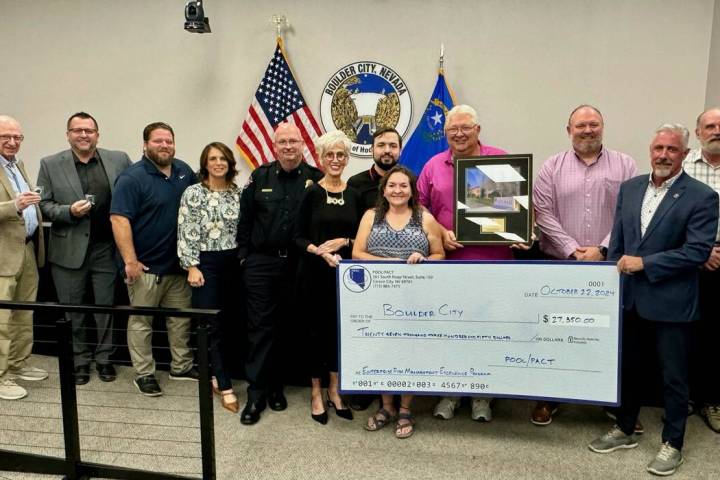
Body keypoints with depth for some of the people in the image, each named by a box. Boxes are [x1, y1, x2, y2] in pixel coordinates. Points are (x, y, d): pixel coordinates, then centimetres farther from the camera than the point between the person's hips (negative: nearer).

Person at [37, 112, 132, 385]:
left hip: (106, 249, 0)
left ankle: (104, 358, 26)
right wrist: (69, 211, -17)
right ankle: (79, 359, 27)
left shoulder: (119, 160, 2)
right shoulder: (50, 165, 2)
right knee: (73, 310, 11)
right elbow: (43, 206, 2)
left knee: (106, 307, 10)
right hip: (69, 250, 0)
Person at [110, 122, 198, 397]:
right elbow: (119, 219, -19)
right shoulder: (132, 178, -12)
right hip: (146, 266, -6)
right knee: (141, 322, 6)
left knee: (181, 319, 15)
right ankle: (144, 374, 18)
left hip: (179, 264, 6)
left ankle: (181, 367, 29)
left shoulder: (184, 171, 7)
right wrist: (130, 260, -24)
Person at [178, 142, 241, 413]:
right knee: (213, 326, -2)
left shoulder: (238, 193, 7)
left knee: (226, 322, 9)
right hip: (206, 263, -4)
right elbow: (186, 233, -8)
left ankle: (216, 376, 25)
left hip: (233, 262, 4)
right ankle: (226, 387, 3)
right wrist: (192, 267, -13)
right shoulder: (193, 193, -5)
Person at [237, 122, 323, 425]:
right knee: (261, 326, 0)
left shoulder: (316, 179, 2)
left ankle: (276, 386, 25)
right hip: (261, 263, 0)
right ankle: (256, 394, 8)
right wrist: (244, 256, 4)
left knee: (288, 327, 9)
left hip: (299, 264, 0)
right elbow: (245, 219, 9)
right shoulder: (260, 177, 7)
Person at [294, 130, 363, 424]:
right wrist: (319, 251, -21)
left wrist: (342, 242, -11)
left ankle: (334, 390, 26)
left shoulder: (354, 195, 5)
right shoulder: (311, 193, -3)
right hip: (314, 273, -3)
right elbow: (298, 237, -5)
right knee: (317, 330, 5)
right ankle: (316, 393, 20)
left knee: (340, 329, 9)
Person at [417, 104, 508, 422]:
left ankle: (482, 396, 21)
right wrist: (440, 234, -4)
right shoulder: (434, 166, 10)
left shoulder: (501, 160, 6)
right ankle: (449, 392, 23)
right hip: (448, 261, 2)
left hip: (492, 260, -1)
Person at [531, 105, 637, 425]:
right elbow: (543, 213, -3)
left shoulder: (624, 165, 6)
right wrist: (572, 251, -11)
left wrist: (603, 249, -12)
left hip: (611, 266, 0)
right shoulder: (552, 167, 5)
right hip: (560, 265, 0)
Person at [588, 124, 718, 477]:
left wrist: (644, 263, -18)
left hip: (671, 302, -5)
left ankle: (672, 444, 27)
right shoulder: (629, 188, 6)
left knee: (673, 377, 9)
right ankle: (625, 431, 35)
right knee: (628, 368, 18)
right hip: (629, 298, 5)